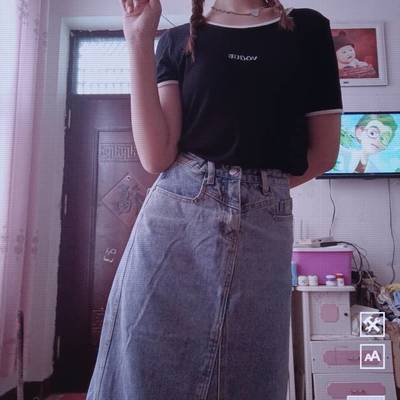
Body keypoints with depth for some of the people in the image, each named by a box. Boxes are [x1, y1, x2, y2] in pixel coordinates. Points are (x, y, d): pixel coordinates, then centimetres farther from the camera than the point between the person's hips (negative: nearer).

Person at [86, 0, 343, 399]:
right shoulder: (178, 40, 10)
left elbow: (324, 152, 10)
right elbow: (156, 156, -5)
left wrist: (259, 188, 8)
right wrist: (139, 41, -5)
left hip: (264, 225, 1)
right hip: (174, 216, 0)